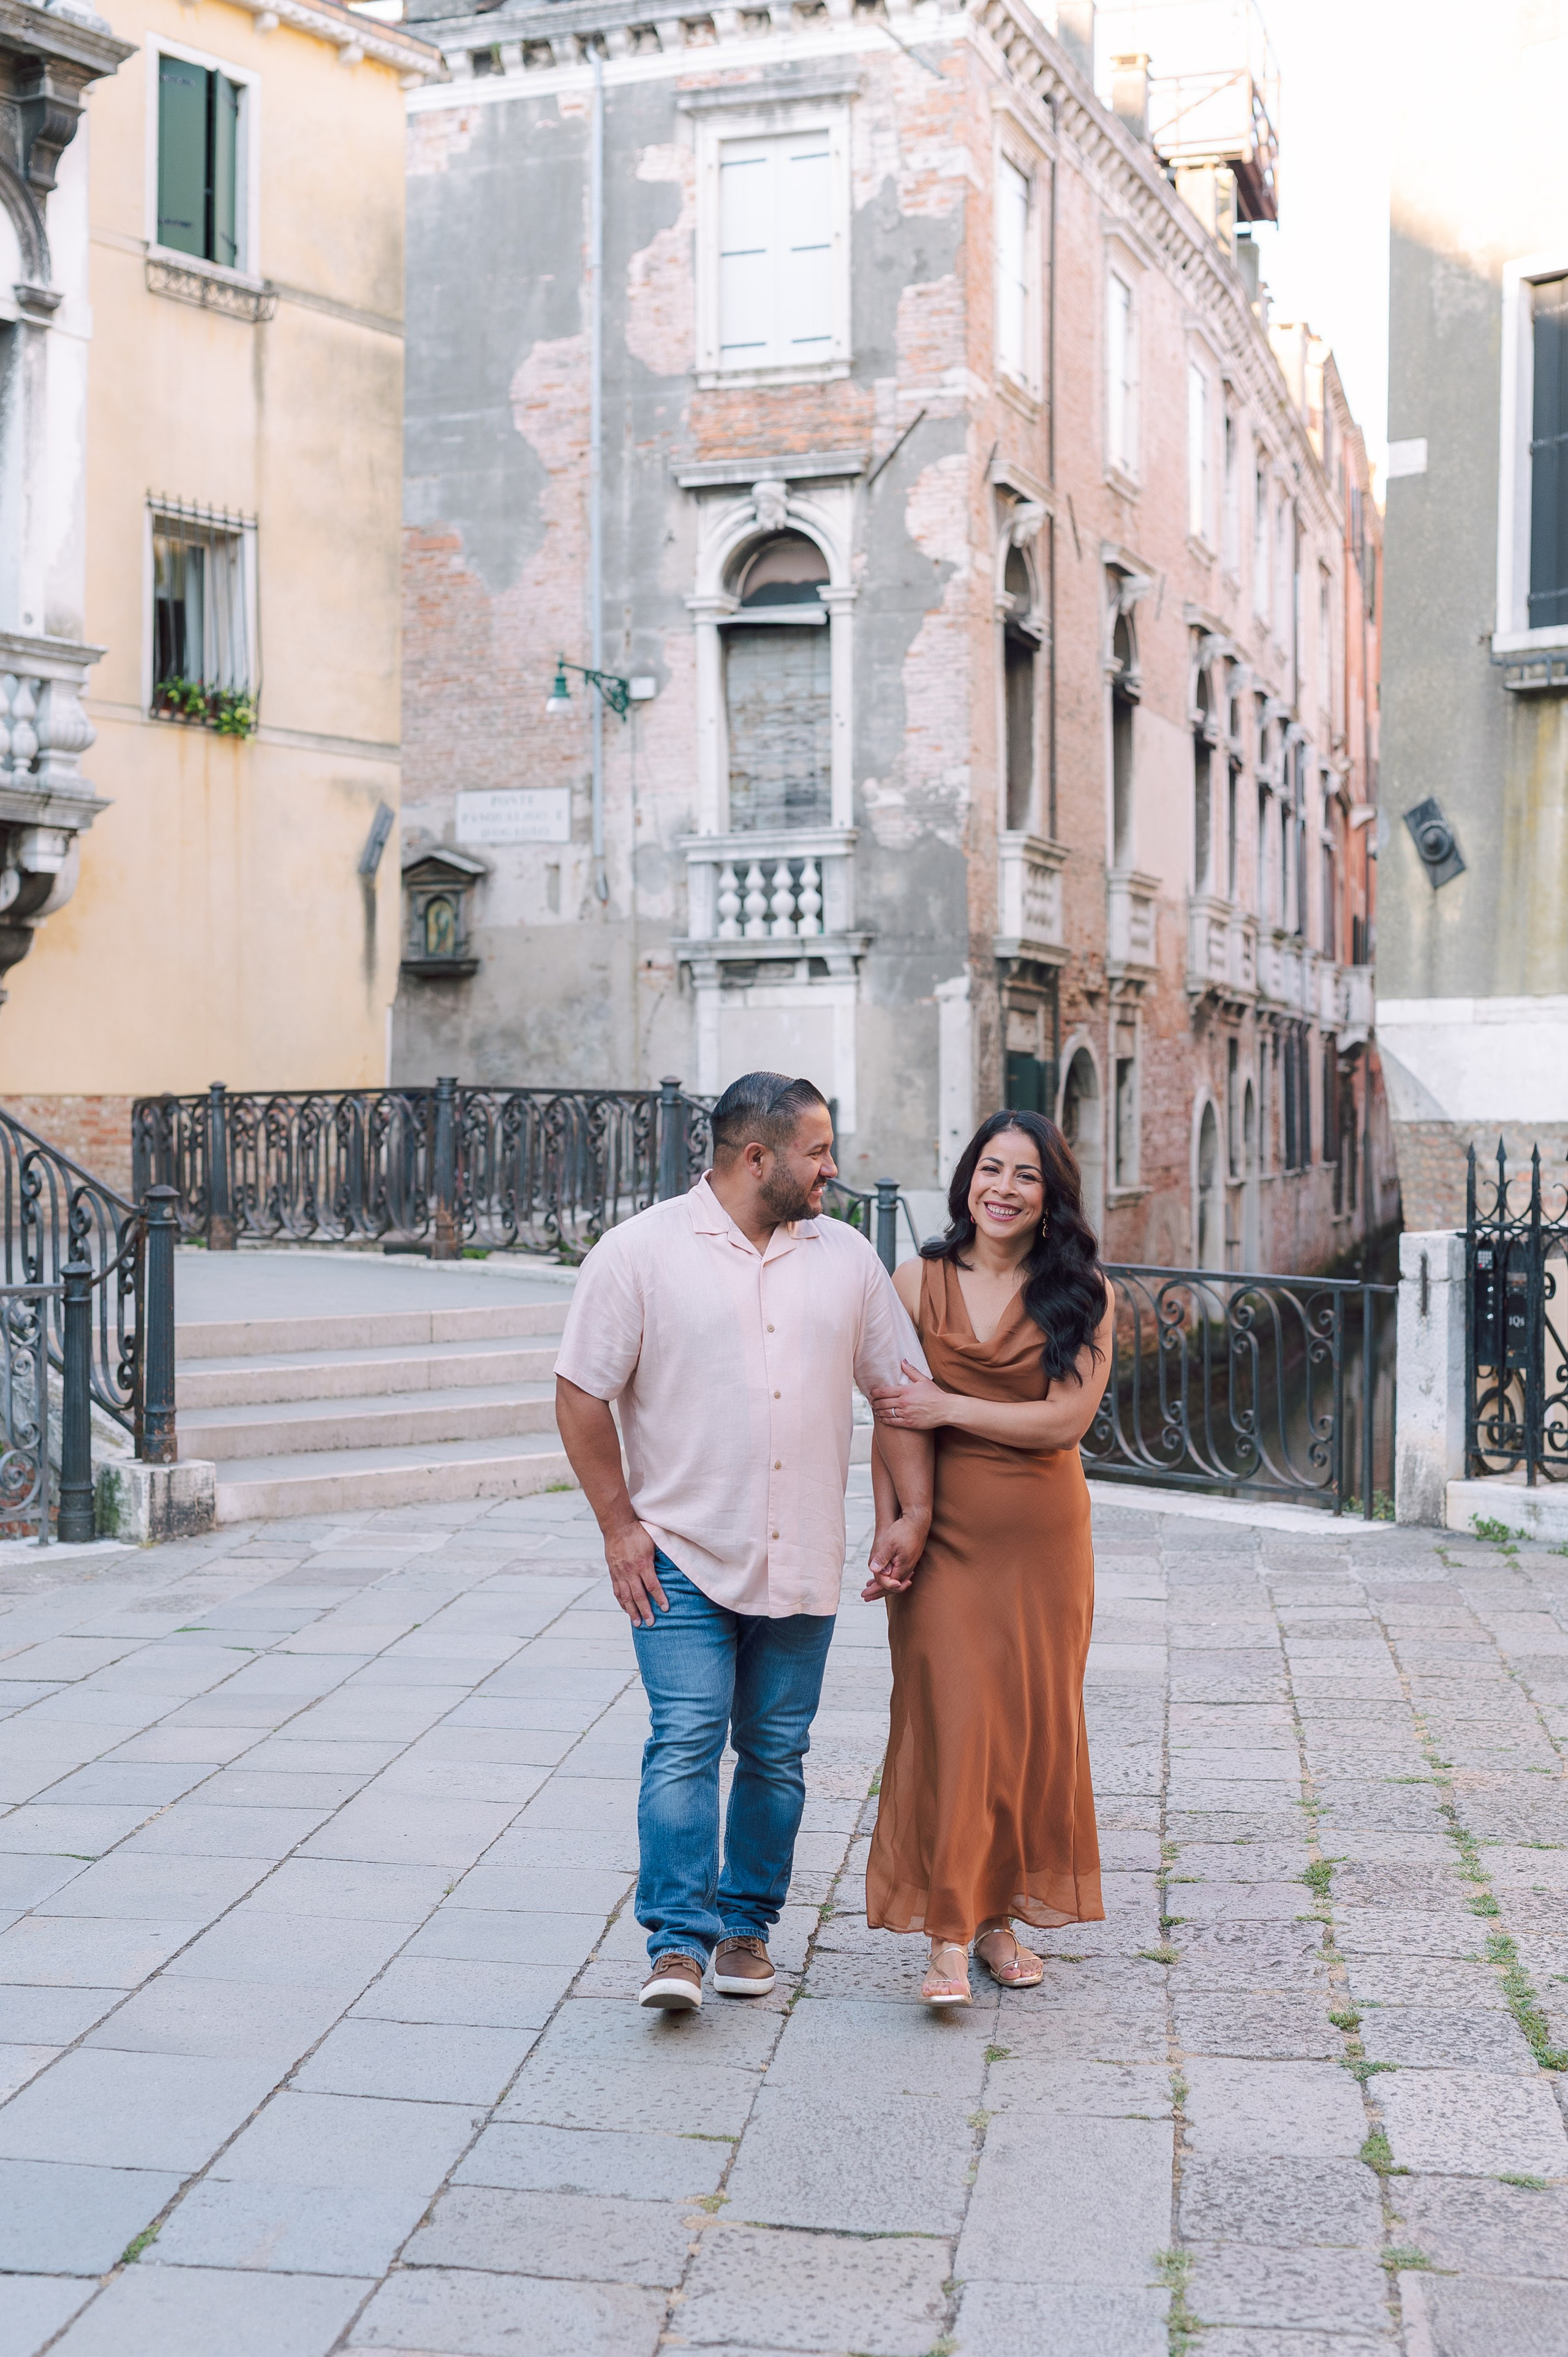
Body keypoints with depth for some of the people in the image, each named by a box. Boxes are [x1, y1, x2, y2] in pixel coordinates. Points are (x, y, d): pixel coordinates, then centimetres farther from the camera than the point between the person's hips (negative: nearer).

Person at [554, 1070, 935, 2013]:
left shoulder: (847, 1257, 8)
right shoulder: (641, 1253, -5)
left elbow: (901, 1389, 12)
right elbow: (582, 1396, -3)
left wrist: (914, 1512, 3)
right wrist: (621, 1528, -6)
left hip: (802, 1566, 4)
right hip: (683, 1556, -4)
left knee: (776, 1755, 9)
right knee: (686, 1744, -11)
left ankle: (747, 1927, 22)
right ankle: (678, 1943, -7)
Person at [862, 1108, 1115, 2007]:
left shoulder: (1084, 1292, -1)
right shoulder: (917, 1282, 0)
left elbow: (1068, 1417, -9)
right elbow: (890, 1421, 1)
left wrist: (947, 1408, -12)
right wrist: (889, 1536, -6)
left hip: (1045, 1536, 1)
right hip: (944, 1532, -1)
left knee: (1035, 1721, 8)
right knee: (949, 1720, -7)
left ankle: (1002, 1916, 23)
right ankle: (949, 1937, -2)